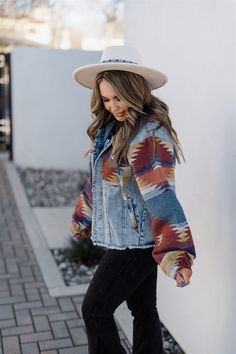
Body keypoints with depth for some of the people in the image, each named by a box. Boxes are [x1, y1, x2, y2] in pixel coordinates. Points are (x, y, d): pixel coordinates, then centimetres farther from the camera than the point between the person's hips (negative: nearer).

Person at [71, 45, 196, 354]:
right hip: (127, 238, 8)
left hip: (137, 241, -8)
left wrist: (176, 253, -30)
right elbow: (99, 179, 17)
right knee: (143, 309, 18)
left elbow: (160, 195, -28)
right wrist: (83, 219, 25)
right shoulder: (113, 127, 6)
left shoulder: (150, 134, -21)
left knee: (95, 310, 2)